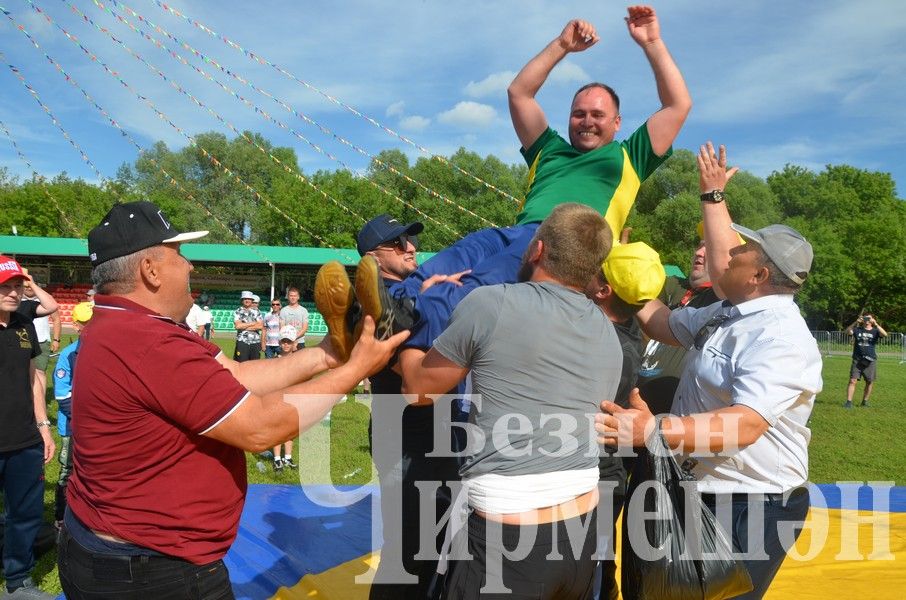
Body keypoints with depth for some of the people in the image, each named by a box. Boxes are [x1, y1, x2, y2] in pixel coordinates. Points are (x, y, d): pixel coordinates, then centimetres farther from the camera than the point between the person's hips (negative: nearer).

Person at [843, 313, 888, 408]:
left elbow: (885, 334, -14)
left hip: (870, 361, 1)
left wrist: (875, 324, -20)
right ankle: (849, 402, -9)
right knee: (853, 380, -8)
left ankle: (865, 401, 22)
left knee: (870, 382, 7)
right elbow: (847, 332, -10)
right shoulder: (857, 330, 6)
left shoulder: (875, 331, 5)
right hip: (857, 360, -1)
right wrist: (855, 322, -20)